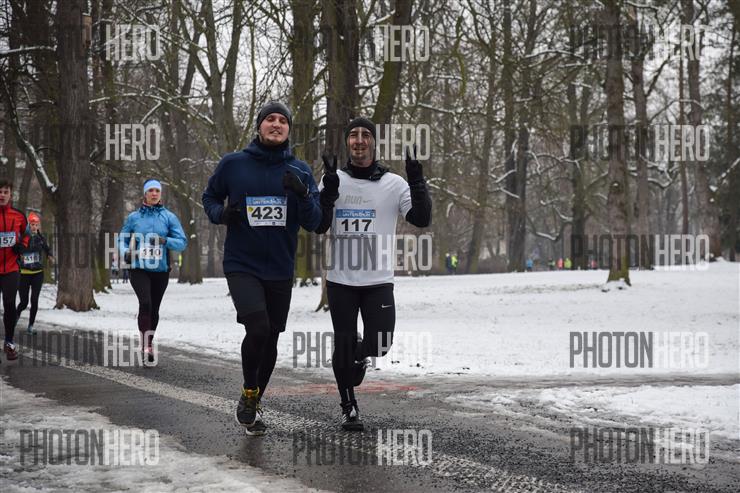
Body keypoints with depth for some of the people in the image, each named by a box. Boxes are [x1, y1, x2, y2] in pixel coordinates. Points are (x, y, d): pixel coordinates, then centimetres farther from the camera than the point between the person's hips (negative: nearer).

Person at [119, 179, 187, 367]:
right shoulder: (133, 217, 4)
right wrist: (125, 253, -10)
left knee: (154, 308, 11)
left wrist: (165, 241, -20)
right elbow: (122, 239, 12)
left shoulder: (169, 216, 1)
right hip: (139, 269, -2)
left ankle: (148, 344, 29)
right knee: (145, 303, -21)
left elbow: (182, 242, -3)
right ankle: (147, 346, -23)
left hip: (161, 270, 2)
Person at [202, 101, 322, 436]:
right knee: (258, 329, -22)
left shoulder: (300, 172, 2)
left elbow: (313, 223, -2)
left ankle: (253, 404, 33)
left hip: (280, 270, 3)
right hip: (241, 266, -3)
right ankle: (248, 395, 4)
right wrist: (222, 213, -11)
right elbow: (210, 198, 11)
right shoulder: (233, 164, -2)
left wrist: (303, 194, -21)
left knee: (270, 339, 11)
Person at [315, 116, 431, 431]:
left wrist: (417, 183, -21)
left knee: (381, 345, -9)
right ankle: (348, 407, 19)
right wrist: (329, 191, -18)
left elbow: (422, 219, -8)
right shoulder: (334, 181, 4)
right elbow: (318, 226, -4)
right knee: (343, 345, 3)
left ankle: (360, 357, 27)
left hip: (378, 280, 0)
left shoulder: (393, 184, 1)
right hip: (340, 279, 1)